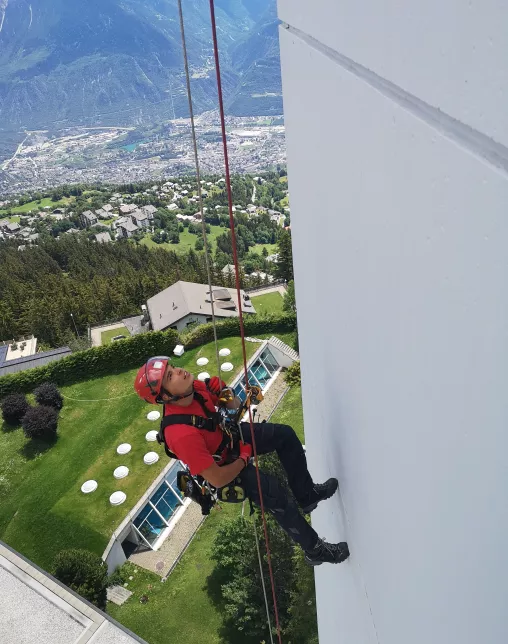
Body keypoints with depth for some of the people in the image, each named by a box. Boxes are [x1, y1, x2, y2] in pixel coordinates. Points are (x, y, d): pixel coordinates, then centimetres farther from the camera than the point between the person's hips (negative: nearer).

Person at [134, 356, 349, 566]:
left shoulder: (193, 387, -21)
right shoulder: (182, 434, -42)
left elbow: (235, 408, -2)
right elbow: (217, 479, -33)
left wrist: (223, 392, -24)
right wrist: (244, 458, -16)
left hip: (228, 435, 7)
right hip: (224, 466, -7)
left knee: (285, 434, 6)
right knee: (276, 496, -18)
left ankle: (306, 495, 23)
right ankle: (315, 550, 5)